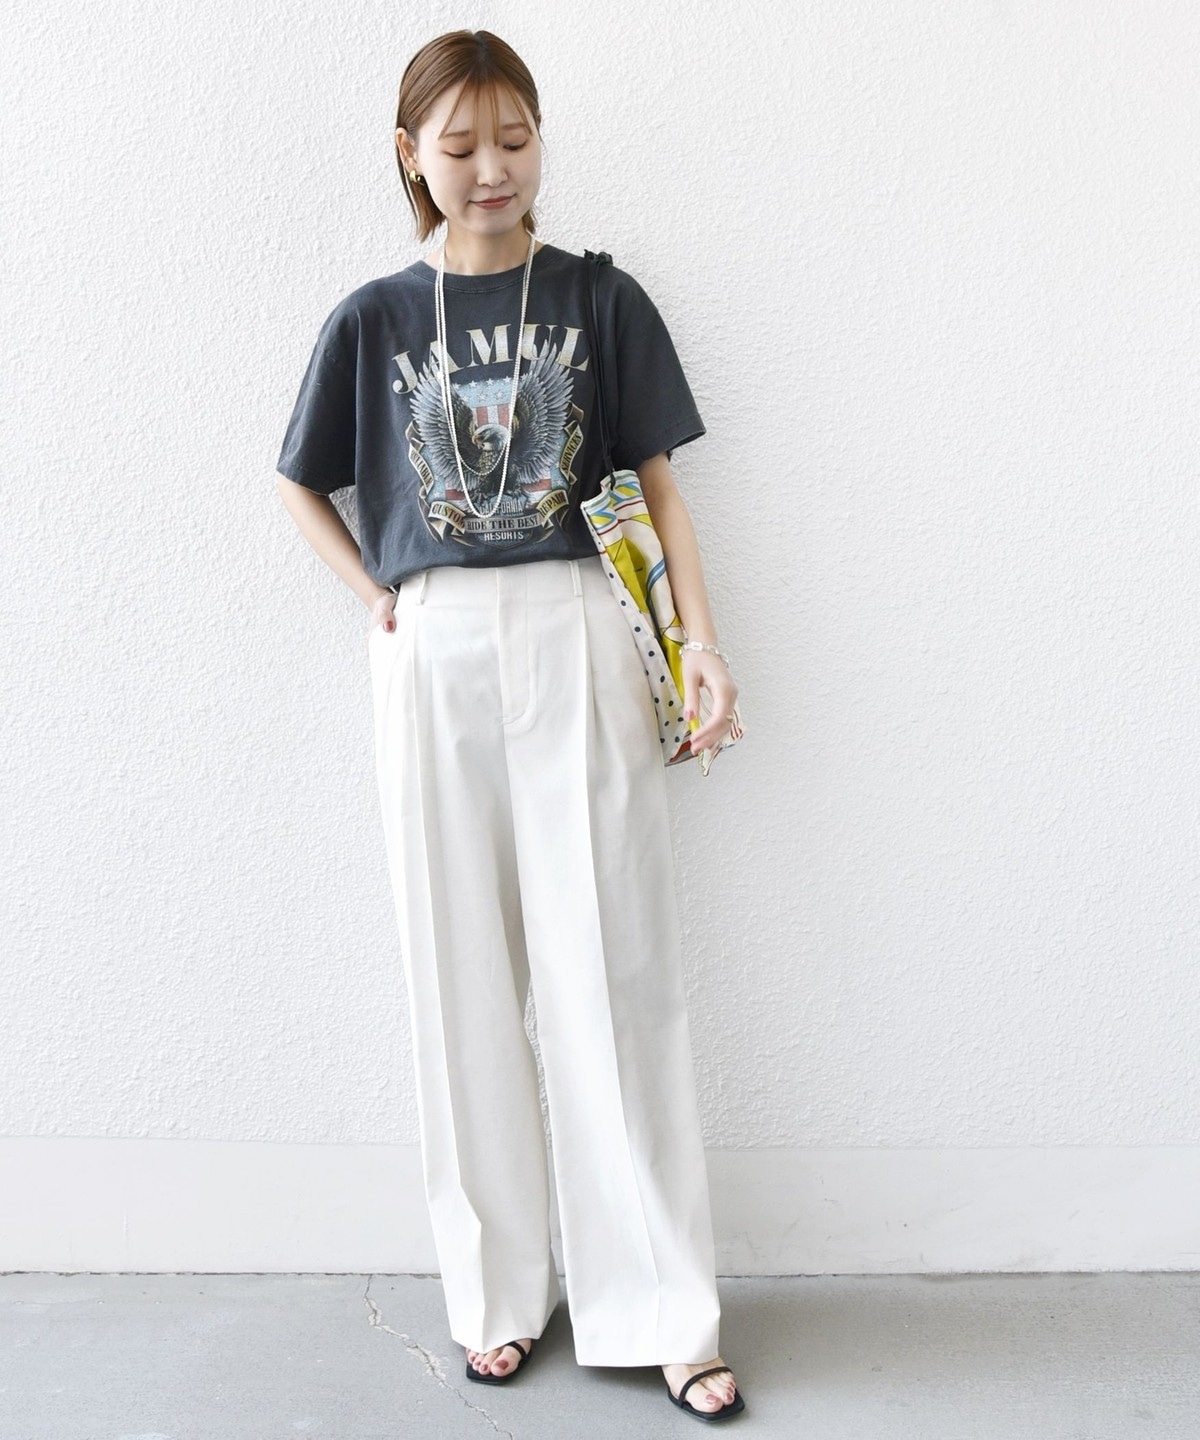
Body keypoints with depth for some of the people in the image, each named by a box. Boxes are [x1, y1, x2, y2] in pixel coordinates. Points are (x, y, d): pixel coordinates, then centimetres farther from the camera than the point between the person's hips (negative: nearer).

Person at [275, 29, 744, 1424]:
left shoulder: (601, 298, 7)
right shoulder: (373, 317, 9)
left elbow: (660, 485, 8)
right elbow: (302, 488, 18)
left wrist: (703, 645, -2)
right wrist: (382, 600, 3)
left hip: (574, 639, -1)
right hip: (431, 655, 2)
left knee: (613, 969, 0)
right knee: (465, 973, 6)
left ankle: (660, 1308, 11)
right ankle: (500, 1290, 21)